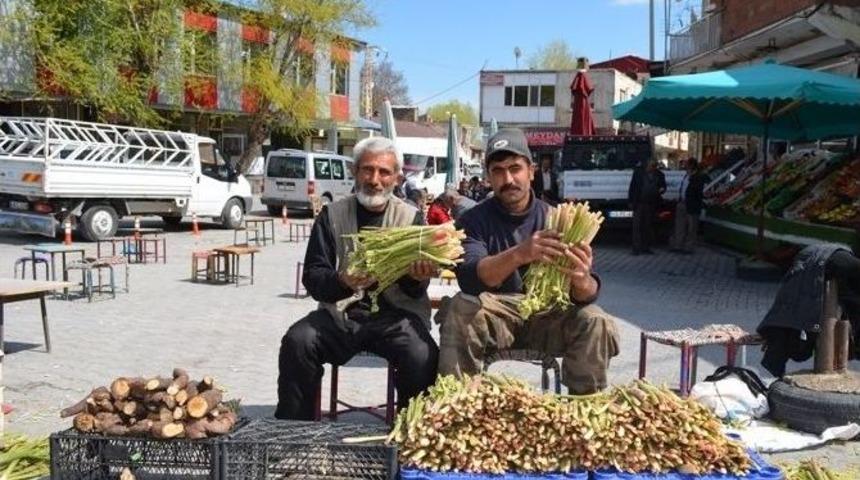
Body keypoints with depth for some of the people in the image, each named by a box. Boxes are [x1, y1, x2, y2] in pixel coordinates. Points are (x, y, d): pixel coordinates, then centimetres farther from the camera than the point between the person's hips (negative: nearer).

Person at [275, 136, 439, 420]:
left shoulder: (410, 217, 7)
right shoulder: (332, 215, 7)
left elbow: (415, 291, 2)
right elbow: (312, 277, -1)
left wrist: (417, 278, -23)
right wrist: (342, 281, -23)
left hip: (395, 314, -1)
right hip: (341, 312, 1)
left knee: (423, 356, -29)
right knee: (297, 342, -26)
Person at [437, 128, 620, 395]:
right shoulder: (475, 220, -5)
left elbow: (587, 294, -13)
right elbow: (468, 278, -26)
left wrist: (583, 282, -40)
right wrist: (518, 255, -45)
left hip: (547, 315, 2)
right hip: (496, 316, -1)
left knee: (596, 323, -25)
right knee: (461, 310, -31)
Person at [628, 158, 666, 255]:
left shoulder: (659, 175, 10)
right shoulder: (638, 172, 3)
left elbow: (663, 186, 20)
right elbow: (632, 187, 2)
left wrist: (662, 190, -6)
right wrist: (631, 202, -3)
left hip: (651, 204, 3)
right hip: (639, 203, -3)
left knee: (648, 226, 7)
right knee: (637, 226, -5)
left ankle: (646, 247, 13)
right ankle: (636, 248, -4)